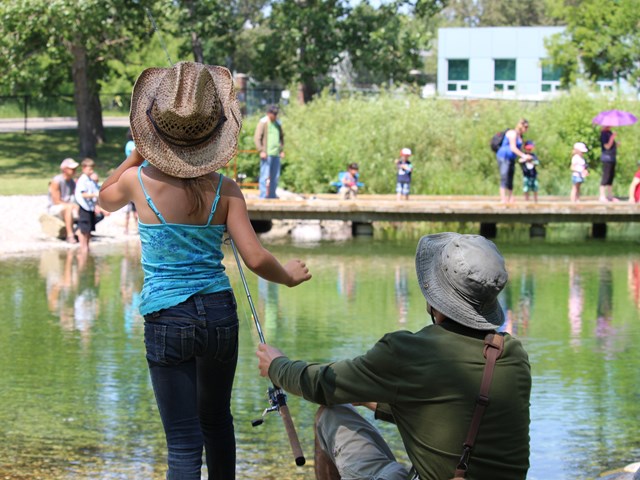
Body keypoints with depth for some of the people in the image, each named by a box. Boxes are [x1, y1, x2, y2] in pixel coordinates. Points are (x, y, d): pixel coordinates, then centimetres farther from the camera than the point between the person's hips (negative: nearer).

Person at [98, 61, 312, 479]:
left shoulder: (139, 181, -8)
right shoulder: (225, 190, -6)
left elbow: (106, 198, 17)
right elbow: (256, 259, -10)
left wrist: (139, 152, 15)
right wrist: (289, 276, 9)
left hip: (166, 320, -2)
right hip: (219, 315, 2)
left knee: (184, 444, -1)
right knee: (217, 419, 25)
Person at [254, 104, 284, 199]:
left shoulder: (277, 123, 15)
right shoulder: (263, 122, -3)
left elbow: (281, 137, 26)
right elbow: (257, 137, -7)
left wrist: (282, 150, 16)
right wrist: (261, 151, -14)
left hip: (276, 154, 6)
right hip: (266, 154, -6)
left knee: (275, 176, 7)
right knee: (265, 175, -7)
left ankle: (272, 194, 14)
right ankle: (263, 195, -7)